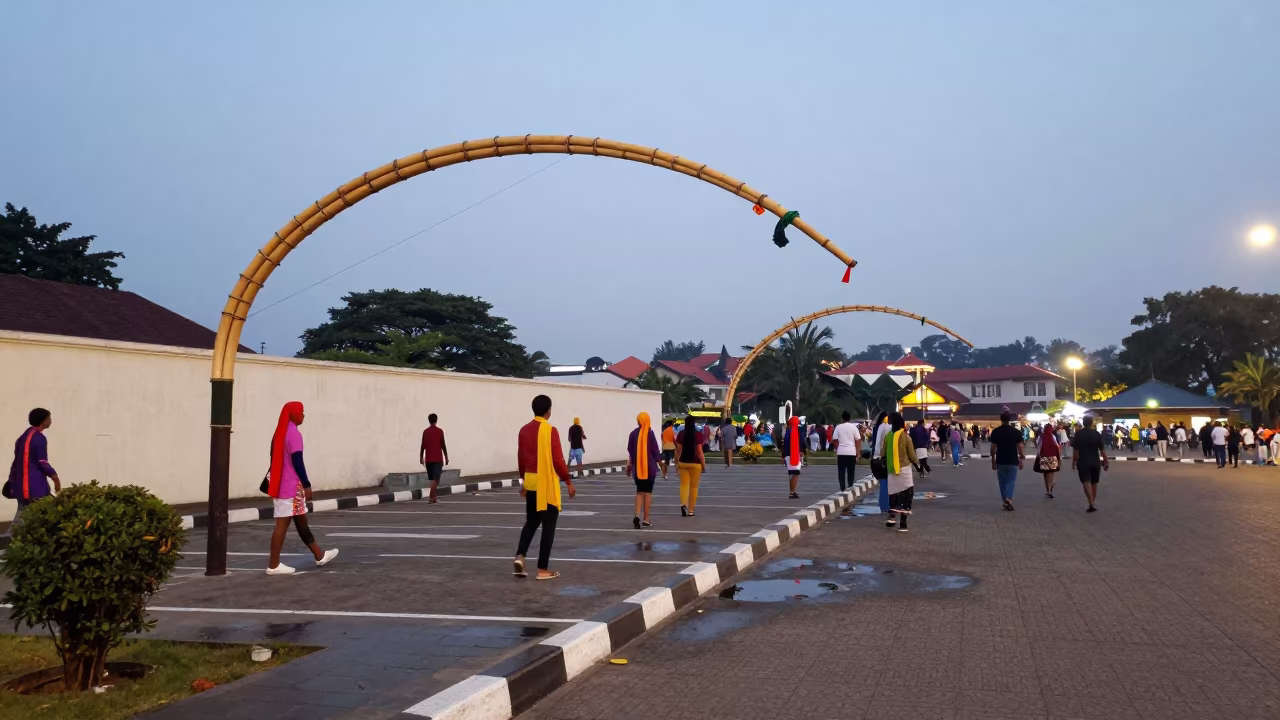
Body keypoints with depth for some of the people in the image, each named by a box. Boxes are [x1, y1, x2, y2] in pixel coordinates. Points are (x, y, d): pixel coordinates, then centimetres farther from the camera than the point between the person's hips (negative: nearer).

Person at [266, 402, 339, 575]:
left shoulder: (280, 432, 15)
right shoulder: (294, 434, -14)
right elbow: (297, 462, -19)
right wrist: (307, 485, -16)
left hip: (281, 484, 10)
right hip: (290, 486, -10)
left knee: (300, 520, 15)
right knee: (282, 524, -6)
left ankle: (320, 555, 24)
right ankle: (273, 565, -4)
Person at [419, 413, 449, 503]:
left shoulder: (425, 432, 3)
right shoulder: (440, 431, -5)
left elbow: (423, 446, 3)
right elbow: (443, 446, -6)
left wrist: (421, 457, 11)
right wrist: (446, 457, 1)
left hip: (428, 459, 4)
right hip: (438, 459, -4)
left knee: (433, 479, 14)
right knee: (435, 479, -8)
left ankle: (433, 498, 18)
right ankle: (431, 498, -21)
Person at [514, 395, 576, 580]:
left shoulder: (524, 430, 4)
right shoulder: (550, 431, -13)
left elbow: (521, 458, 10)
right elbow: (558, 460, -14)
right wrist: (568, 481, -4)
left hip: (531, 483, 6)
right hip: (548, 484, -5)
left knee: (531, 522, 18)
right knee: (548, 526, 3)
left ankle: (520, 556, -2)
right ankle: (543, 569, 5)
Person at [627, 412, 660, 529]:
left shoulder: (633, 433, 0)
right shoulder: (650, 433, -8)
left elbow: (630, 450, 5)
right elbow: (655, 450, -7)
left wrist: (630, 464, 16)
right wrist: (659, 462, 5)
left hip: (637, 467, 3)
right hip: (649, 466, -3)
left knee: (639, 491, 14)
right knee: (648, 492, 7)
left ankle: (637, 516, -6)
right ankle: (645, 519, 7)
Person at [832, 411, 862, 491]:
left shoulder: (838, 427, 2)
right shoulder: (853, 427, 1)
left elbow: (835, 440, 1)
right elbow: (858, 441, 0)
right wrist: (858, 453, 7)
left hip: (841, 452, 0)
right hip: (851, 452, 0)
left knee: (841, 472, 4)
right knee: (851, 472, 7)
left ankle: (842, 488, 0)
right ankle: (850, 488, 7)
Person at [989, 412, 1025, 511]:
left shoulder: (995, 432, -3)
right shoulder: (1016, 432, -5)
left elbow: (993, 448, -3)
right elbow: (1019, 447, -4)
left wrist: (993, 460, 7)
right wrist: (1021, 459, 7)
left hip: (1000, 461, 1)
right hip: (1013, 461, -1)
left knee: (1002, 482, 12)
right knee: (1011, 481, 5)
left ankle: (1005, 501, 15)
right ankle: (1009, 498, -16)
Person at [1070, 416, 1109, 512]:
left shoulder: (1078, 434, -6)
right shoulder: (1097, 434, -2)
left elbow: (1075, 450, -7)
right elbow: (1102, 450, -4)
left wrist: (1073, 462, 0)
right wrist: (1106, 462, 3)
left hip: (1083, 462, -2)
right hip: (1095, 462, 2)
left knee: (1086, 482, -8)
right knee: (1094, 483, 15)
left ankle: (1091, 504, -25)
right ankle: (1092, 504, 23)